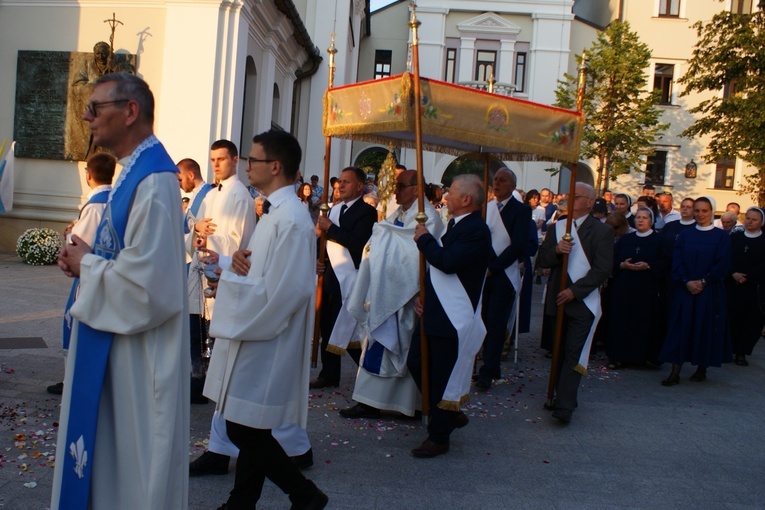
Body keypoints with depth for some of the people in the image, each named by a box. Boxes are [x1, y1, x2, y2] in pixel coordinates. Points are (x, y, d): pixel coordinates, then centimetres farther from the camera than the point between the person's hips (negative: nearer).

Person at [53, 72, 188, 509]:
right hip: (116, 343, 10)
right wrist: (87, 258, 3)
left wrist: (87, 265, -12)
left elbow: (146, 281, -29)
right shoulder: (135, 170, 10)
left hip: (136, 353, -10)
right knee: (112, 451, 21)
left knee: (132, 461, 5)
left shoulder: (152, 180, -22)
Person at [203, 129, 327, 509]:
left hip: (267, 345, -10)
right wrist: (237, 260, -2)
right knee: (248, 429, 17)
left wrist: (233, 272, -13)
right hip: (255, 340, 10)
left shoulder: (292, 219, -20)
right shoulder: (275, 211, 12)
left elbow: (285, 291, -25)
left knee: (244, 430, -2)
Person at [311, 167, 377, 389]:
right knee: (327, 327, 10)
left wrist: (331, 228, -17)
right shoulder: (334, 209, 14)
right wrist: (318, 259, 2)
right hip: (330, 275, 7)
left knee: (348, 330, -4)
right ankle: (329, 375, 20)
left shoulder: (366, 212, -9)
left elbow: (357, 243, -22)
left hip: (350, 279, -7)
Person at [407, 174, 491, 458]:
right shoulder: (456, 225, 12)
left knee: (442, 377, 2)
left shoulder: (476, 230, -18)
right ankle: (449, 414, 33)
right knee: (416, 364, 16)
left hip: (453, 319, -10)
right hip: (434, 313, 10)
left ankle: (439, 437, 18)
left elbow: (447, 262, -29)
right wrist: (423, 296, 5)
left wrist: (424, 239, -14)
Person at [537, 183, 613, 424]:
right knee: (559, 351, 10)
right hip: (557, 299, 5)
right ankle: (563, 397, 23)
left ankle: (564, 407, -13)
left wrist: (574, 290, -16)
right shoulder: (556, 228, 13)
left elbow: (602, 269, -10)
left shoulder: (602, 231, -2)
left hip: (583, 302, -5)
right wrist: (556, 250, -15)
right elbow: (542, 260, 6)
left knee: (573, 354, -10)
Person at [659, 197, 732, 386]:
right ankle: (675, 372, -2)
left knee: (706, 328, 4)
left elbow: (722, 265, -6)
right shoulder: (684, 235, 8)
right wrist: (687, 282, -13)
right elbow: (677, 262, 1)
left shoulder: (722, 236, 1)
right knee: (681, 328, -2)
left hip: (710, 291, -2)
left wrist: (703, 282, -14)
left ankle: (702, 368, 19)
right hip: (685, 290, 2)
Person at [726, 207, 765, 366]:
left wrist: (746, 277, -15)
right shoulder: (734, 237, 7)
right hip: (732, 286, 1)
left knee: (751, 322, 2)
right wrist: (733, 274, -14)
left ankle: (741, 352, 13)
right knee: (731, 319, -2)